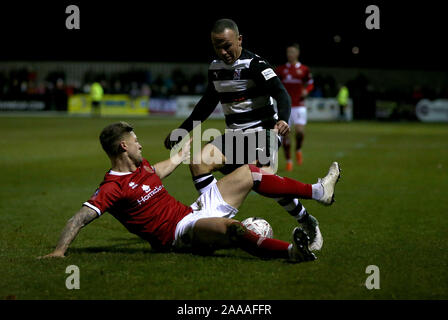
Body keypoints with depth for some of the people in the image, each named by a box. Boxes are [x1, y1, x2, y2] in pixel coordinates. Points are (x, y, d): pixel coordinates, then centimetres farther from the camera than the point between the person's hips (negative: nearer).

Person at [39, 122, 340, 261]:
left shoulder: (140, 167, 12)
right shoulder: (113, 187, -16)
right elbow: (79, 218, -22)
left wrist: (182, 153, 51)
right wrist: (59, 251, -36)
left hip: (193, 212, 10)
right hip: (180, 232, -10)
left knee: (248, 173, 14)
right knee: (230, 227, -43)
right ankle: (291, 251, -50)